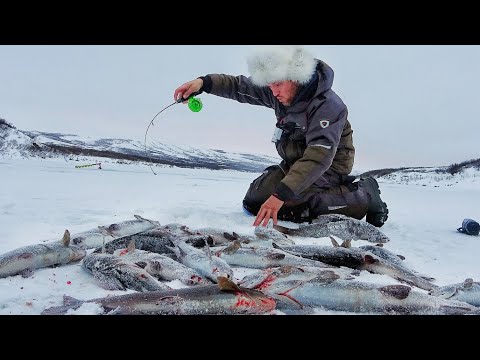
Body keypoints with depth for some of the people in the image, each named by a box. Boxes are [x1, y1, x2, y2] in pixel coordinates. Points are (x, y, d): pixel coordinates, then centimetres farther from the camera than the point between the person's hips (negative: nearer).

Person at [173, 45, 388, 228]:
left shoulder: (328, 106, -30)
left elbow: (319, 156, -40)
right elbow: (241, 86, -2)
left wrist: (281, 194, -49)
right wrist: (204, 83, -20)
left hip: (328, 167, -7)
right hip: (294, 163, 8)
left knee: (290, 201, -30)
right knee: (253, 202, 5)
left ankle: (364, 195, -11)